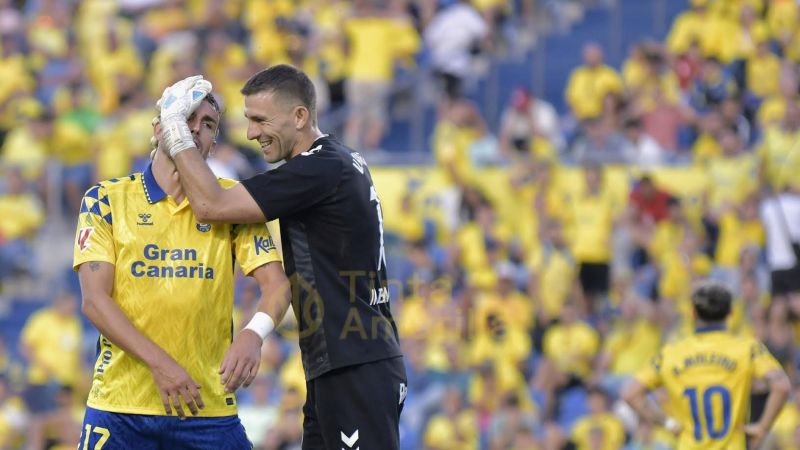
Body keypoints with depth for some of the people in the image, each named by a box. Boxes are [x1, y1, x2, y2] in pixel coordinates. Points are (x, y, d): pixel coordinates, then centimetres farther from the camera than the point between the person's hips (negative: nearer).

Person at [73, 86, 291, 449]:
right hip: (119, 404, -1)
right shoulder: (106, 200, 2)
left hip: (208, 406, 1)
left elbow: (276, 283, -2)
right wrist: (159, 363, -17)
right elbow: (94, 299, -5)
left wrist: (252, 335, -24)